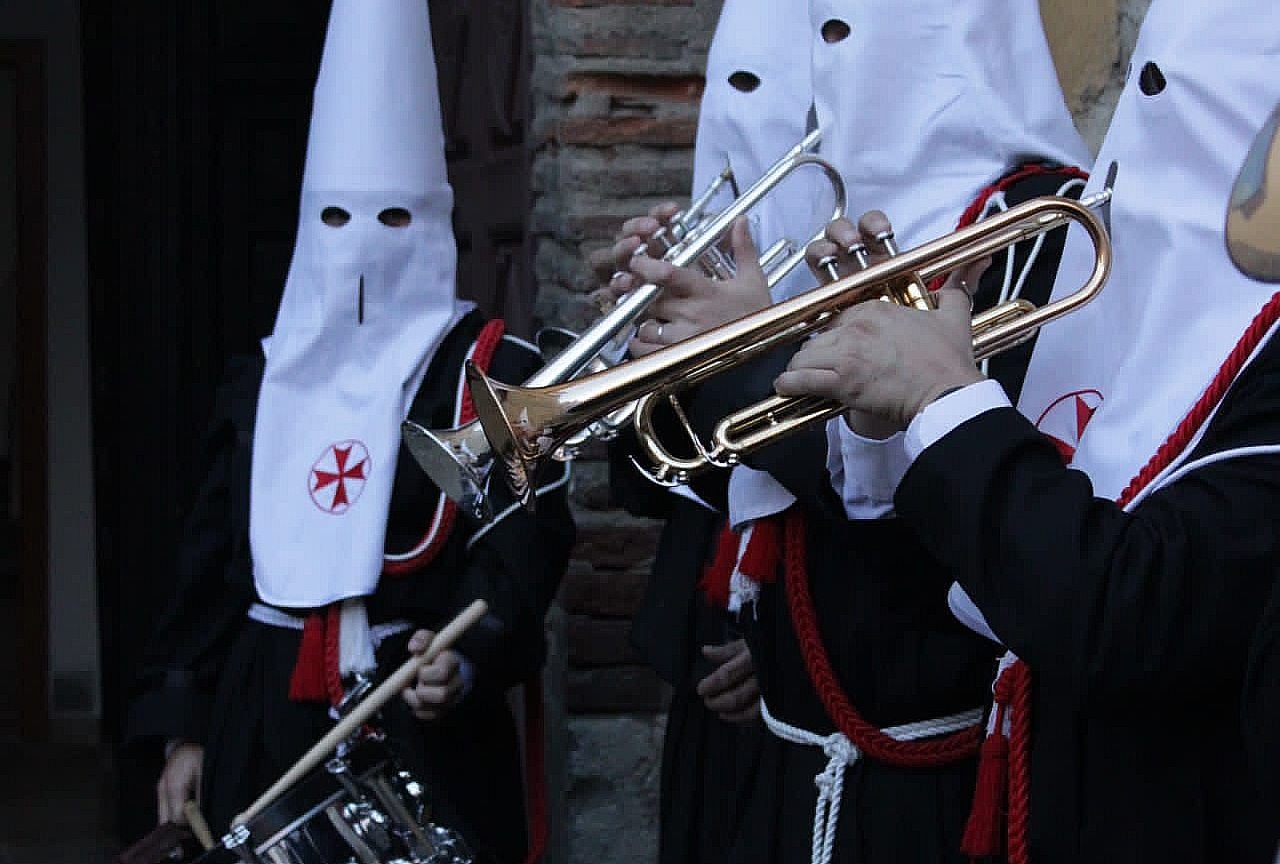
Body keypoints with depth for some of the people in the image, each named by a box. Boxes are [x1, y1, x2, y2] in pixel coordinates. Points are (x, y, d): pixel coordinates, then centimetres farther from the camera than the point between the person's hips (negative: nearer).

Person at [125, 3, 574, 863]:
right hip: (264, 724, 4)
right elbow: (212, 559, 13)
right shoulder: (263, 379, 12)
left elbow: (526, 544, -11)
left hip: (428, 730, -4)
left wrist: (469, 661, -29)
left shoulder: (496, 374, -2)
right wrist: (184, 726, 9)